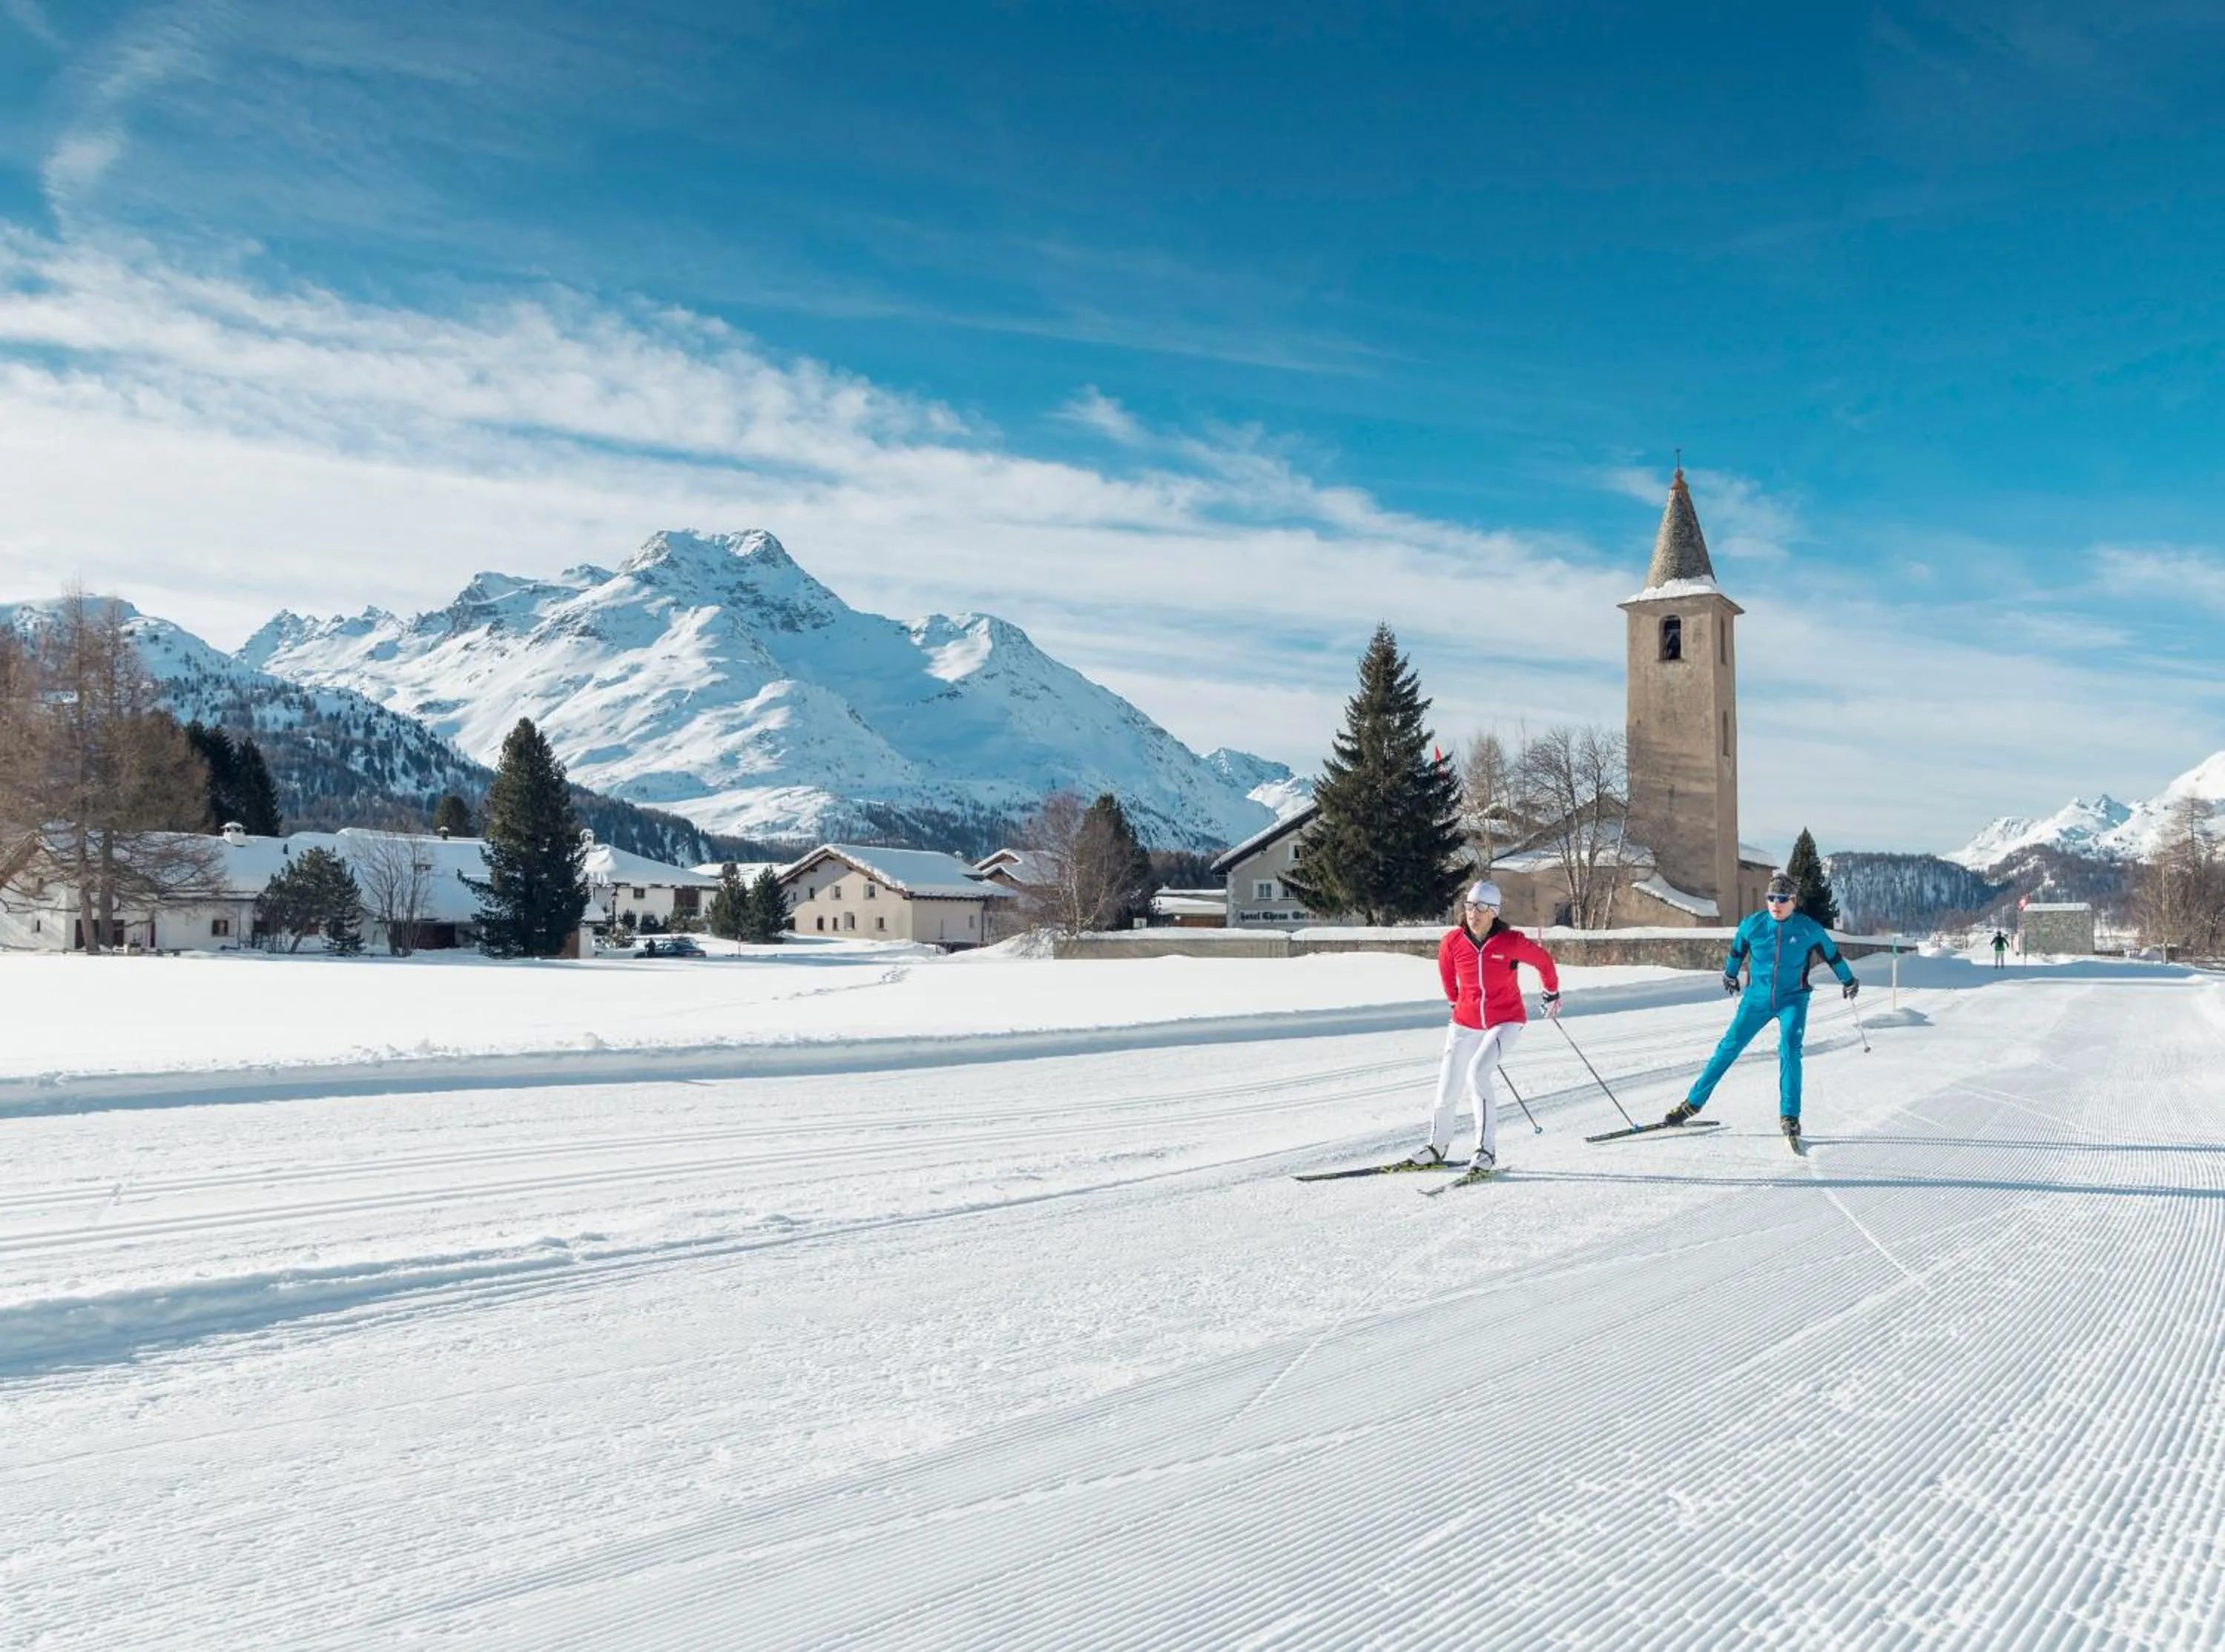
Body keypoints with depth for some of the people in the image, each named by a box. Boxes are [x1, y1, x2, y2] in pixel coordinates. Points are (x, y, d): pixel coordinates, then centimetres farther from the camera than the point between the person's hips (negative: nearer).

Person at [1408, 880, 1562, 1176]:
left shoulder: (1511, 942, -16)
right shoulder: (1452, 942, -8)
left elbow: (1543, 960, 4)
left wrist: (1552, 993, 18)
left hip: (1506, 1021, -3)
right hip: (1466, 1023, 3)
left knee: (1477, 1073, -27)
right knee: (1447, 1091, 5)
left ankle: (1487, 1150, -17)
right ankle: (1437, 1145, 32)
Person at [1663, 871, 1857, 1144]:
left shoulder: (1808, 929, -10)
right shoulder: (1753, 925, -7)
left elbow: (1831, 953, 9)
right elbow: (1737, 950, 14)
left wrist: (1848, 981, 23)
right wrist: (1730, 975, 30)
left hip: (1792, 1000, -1)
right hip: (1757, 999, 2)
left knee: (1790, 1049, -21)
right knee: (1729, 1048, 0)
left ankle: (1789, 1117, -14)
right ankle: (1693, 1102, 9)